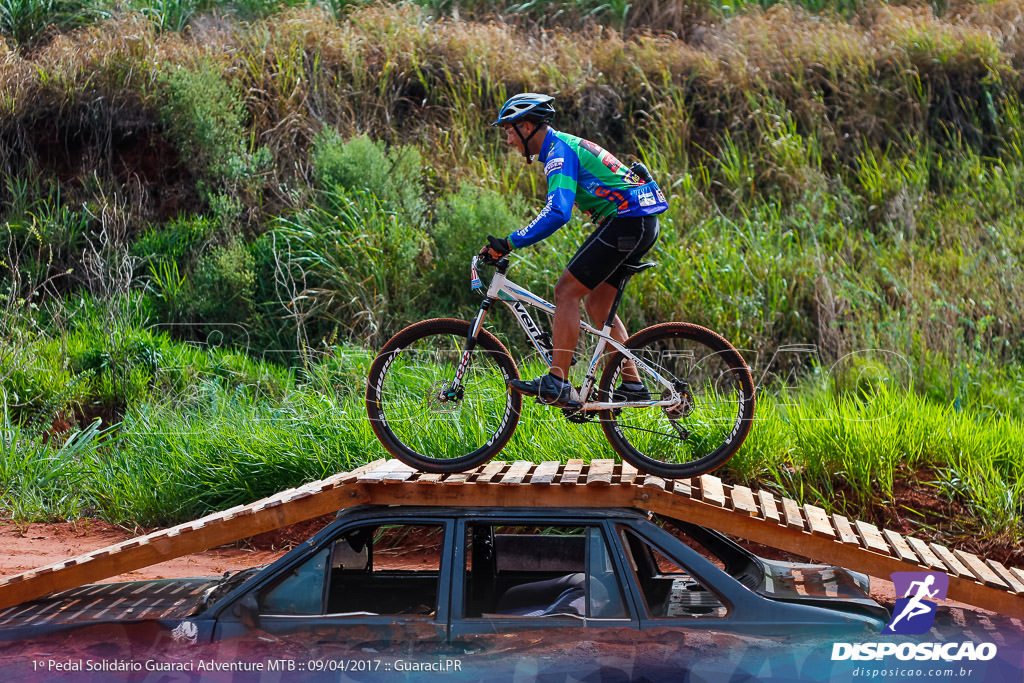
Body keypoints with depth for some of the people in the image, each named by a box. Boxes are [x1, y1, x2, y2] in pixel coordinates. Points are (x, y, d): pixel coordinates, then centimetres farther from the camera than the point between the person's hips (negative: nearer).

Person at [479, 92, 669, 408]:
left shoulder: (560, 151, -14)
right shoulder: (563, 146, 19)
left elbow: (557, 213, -28)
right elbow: (556, 209, 28)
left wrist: (509, 243, -27)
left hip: (628, 220, -10)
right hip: (640, 223, 10)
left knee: (567, 290, -11)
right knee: (596, 303, 14)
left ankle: (557, 384, -16)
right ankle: (632, 385, 15)